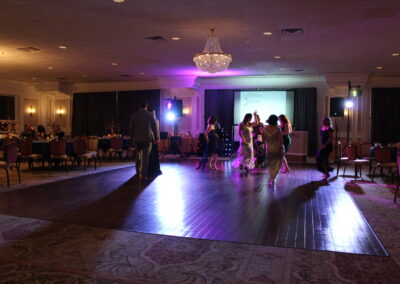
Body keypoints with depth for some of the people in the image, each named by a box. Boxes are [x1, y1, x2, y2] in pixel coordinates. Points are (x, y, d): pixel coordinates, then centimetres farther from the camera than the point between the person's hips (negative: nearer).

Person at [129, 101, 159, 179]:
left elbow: (131, 128, 5)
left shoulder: (134, 115, 2)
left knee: (138, 156, 15)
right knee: (145, 156, -1)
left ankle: (138, 173, 20)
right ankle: (143, 174, -3)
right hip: (147, 139, -2)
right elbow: (155, 127, 2)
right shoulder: (150, 115, -2)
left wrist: (132, 138, 15)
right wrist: (156, 138, 11)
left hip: (137, 139, 2)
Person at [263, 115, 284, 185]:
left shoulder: (265, 129, -4)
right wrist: (281, 150, -8)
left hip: (269, 149, 3)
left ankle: (272, 179, 23)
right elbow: (280, 140, -14)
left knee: (271, 165, 19)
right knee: (277, 165, 9)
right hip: (277, 148, -3)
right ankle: (272, 179, -4)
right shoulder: (277, 129, -12)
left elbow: (263, 139, 4)